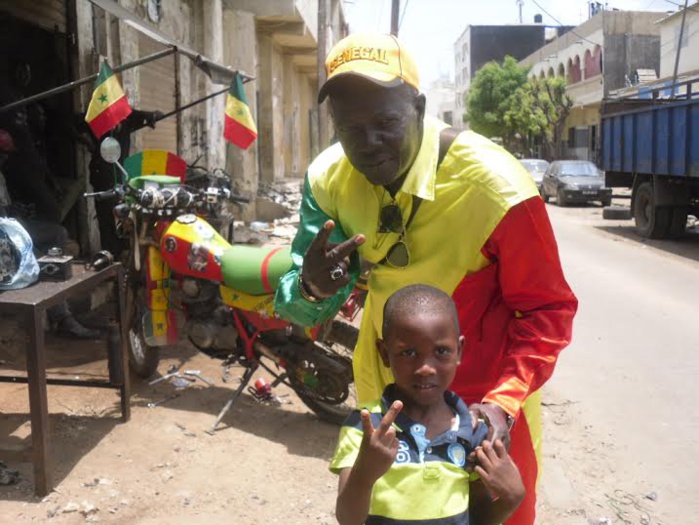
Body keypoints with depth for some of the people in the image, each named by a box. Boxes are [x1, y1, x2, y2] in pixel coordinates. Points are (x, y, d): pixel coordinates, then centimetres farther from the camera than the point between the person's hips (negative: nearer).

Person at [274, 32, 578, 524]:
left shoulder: (497, 188, -25)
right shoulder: (329, 178, -12)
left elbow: (548, 308, -15)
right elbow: (295, 306, -9)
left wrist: (503, 402, -29)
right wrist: (311, 288, -33)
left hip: (485, 402, -4)